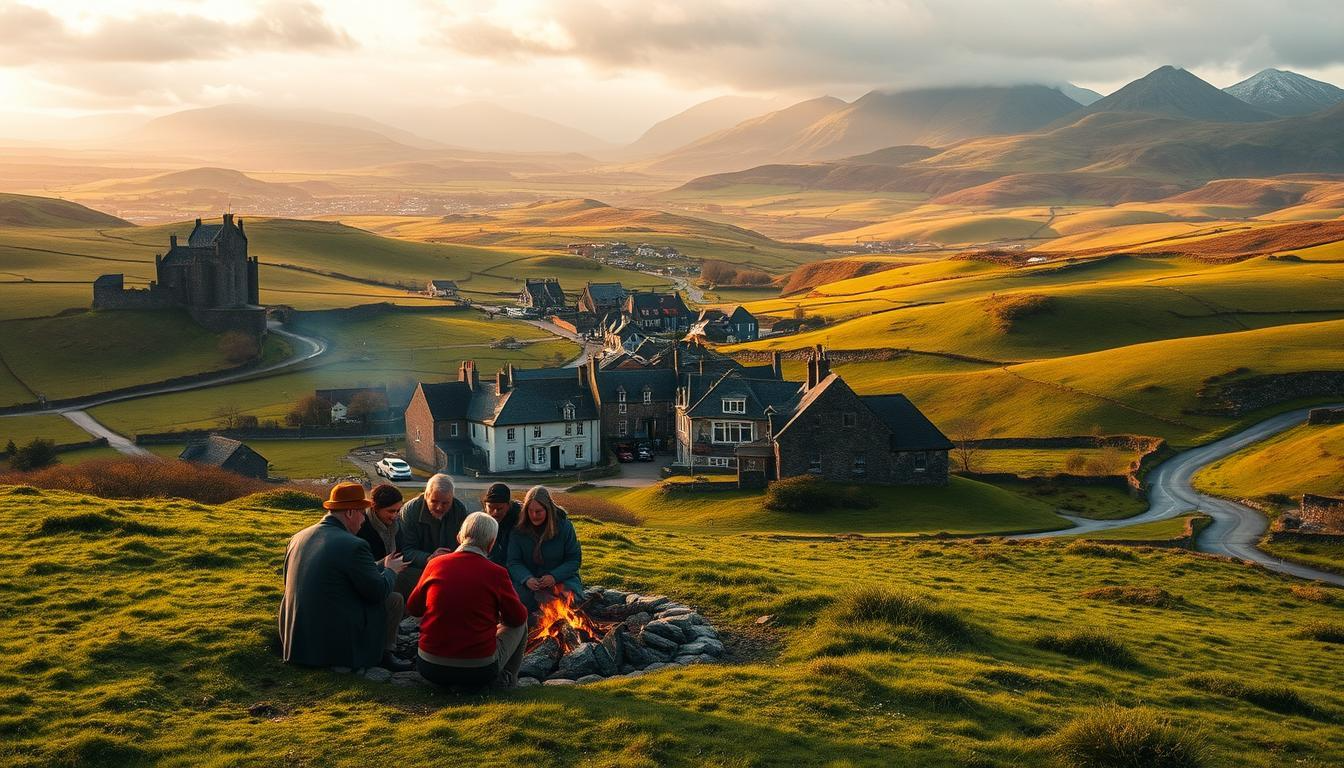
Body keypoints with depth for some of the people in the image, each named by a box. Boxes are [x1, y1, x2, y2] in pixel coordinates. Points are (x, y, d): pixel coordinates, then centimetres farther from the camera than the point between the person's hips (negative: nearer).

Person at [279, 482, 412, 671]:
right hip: (338, 642, -7)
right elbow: (379, 592, -11)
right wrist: (390, 570, 11)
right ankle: (384, 654, 17)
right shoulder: (353, 546, -17)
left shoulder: (298, 538, 6)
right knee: (394, 599, 8)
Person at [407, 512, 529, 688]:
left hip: (430, 669, 4)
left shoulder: (435, 564, -1)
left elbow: (412, 608, 12)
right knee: (520, 623, 21)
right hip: (479, 672, -3)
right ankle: (507, 677, 32)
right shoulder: (496, 573, -10)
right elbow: (517, 617, 3)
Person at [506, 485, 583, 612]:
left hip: (560, 578, 0)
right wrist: (527, 579, -27)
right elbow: (513, 562, -5)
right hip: (528, 581, 0)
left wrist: (554, 577, -21)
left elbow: (575, 559, -4)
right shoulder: (518, 530, -4)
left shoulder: (564, 526, -6)